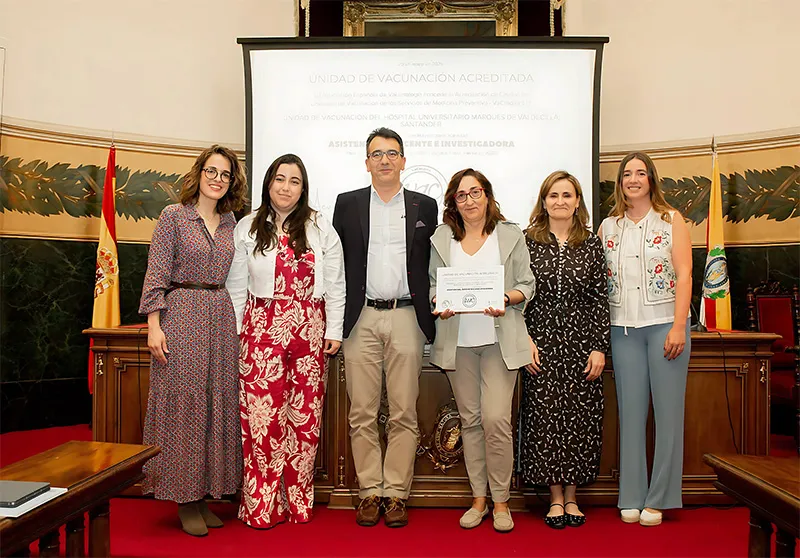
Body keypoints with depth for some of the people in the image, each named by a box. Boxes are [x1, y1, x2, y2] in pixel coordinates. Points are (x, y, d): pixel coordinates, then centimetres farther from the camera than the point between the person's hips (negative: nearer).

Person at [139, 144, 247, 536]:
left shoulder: (230, 222, 12)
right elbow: (156, 275, -6)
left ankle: (205, 496, 19)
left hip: (221, 317, 5)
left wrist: (237, 320, 7)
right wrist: (154, 326, -12)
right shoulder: (174, 216, -1)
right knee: (183, 402, -1)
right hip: (182, 316, -5)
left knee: (217, 402, 7)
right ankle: (185, 501, 12)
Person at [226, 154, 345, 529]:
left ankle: (297, 501, 16)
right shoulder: (247, 228, 8)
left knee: (305, 414, 3)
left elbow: (335, 284, 5)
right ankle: (262, 504, 10)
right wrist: (234, 330, 2)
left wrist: (334, 331, 1)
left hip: (309, 328, 0)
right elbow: (236, 285, 9)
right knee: (262, 414, -2)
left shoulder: (320, 228, 6)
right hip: (262, 328, 0)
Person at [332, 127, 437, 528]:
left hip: (406, 318, 0)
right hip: (361, 319, 0)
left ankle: (395, 492, 15)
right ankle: (369, 491, 16)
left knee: (404, 412, 3)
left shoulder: (425, 206, 10)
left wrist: (432, 312, 1)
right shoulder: (347, 204, 9)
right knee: (362, 413, 4)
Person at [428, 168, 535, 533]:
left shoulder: (510, 235, 6)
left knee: (496, 418, -9)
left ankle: (501, 500, 10)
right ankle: (479, 498, 21)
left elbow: (527, 284, 5)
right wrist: (440, 305, -8)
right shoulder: (441, 239, 11)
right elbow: (433, 285, 12)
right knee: (469, 419, 8)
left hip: (499, 338, -2)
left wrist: (507, 299, -14)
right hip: (458, 340, 2)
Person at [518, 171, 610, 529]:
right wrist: (526, 341, -7)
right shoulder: (527, 241, 3)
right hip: (542, 342, -1)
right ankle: (556, 497, 16)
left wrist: (599, 347, -3)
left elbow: (601, 298, 3)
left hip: (582, 342, 1)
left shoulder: (592, 243, 6)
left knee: (580, 417, 5)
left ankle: (571, 497, 19)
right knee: (545, 416, 2)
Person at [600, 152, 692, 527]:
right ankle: (631, 498, 15)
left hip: (664, 325, -2)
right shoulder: (608, 226, 11)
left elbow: (684, 275, -3)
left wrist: (678, 327, -12)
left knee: (667, 411, 1)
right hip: (623, 328, 2)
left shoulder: (671, 220, 3)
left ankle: (658, 498, 13)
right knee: (630, 411, 5)